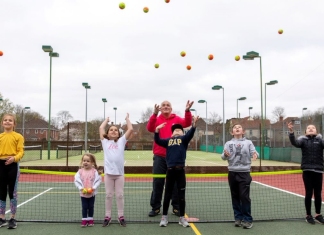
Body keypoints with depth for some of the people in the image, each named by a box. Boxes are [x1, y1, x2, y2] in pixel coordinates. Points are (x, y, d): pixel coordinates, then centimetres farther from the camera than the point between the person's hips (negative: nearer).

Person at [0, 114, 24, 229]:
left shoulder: (18, 136, -1)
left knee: (12, 192, 1)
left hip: (12, 165, -3)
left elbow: (21, 152, -7)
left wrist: (14, 158, -26)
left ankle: (13, 219, 11)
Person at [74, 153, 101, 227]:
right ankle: (84, 220, 15)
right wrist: (81, 188, -17)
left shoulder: (94, 171, -9)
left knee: (91, 207, 10)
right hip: (83, 193, 1)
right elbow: (77, 180, -8)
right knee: (84, 207, 6)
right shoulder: (80, 171, -6)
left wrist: (93, 188, -18)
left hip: (92, 193, 0)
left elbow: (98, 180, -10)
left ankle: (90, 220, 23)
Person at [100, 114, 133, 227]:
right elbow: (101, 128, 11)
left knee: (120, 195, 6)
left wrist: (127, 119, 17)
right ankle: (107, 216, 15)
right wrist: (107, 119, 25)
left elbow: (130, 129, 5)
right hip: (108, 172, 0)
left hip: (119, 173, 0)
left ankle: (121, 216, 14)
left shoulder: (121, 141, 10)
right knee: (108, 195, 8)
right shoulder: (105, 142, 10)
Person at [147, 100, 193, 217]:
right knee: (157, 182, 5)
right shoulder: (157, 119, 3)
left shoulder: (177, 119, 4)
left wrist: (187, 111, -32)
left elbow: (187, 123, -14)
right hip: (159, 156, 0)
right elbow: (150, 128, -17)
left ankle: (176, 207, 19)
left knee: (175, 182, 7)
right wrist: (155, 113, -32)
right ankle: (155, 208, 15)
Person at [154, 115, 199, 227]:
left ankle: (182, 218, 19)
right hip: (170, 170, 1)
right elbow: (157, 141, 1)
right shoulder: (168, 140, 11)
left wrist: (194, 124, -29)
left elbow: (190, 134, -12)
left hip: (180, 170, -1)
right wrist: (157, 130, -14)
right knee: (167, 195, 9)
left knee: (181, 195, 7)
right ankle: (164, 217, 20)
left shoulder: (183, 139, 6)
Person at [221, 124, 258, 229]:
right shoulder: (228, 143, 7)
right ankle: (238, 218, 17)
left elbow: (253, 152, -5)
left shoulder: (248, 142, 5)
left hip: (244, 173, -2)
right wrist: (225, 155, -24)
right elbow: (223, 156, -1)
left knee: (244, 196, -4)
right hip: (232, 173, 2)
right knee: (235, 196, 7)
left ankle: (248, 219, 5)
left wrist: (255, 154, -28)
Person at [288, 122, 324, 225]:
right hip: (307, 170, -1)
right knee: (309, 193, 4)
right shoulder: (303, 139, 3)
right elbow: (295, 143, -17)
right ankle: (308, 215, 15)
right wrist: (291, 132, -34)